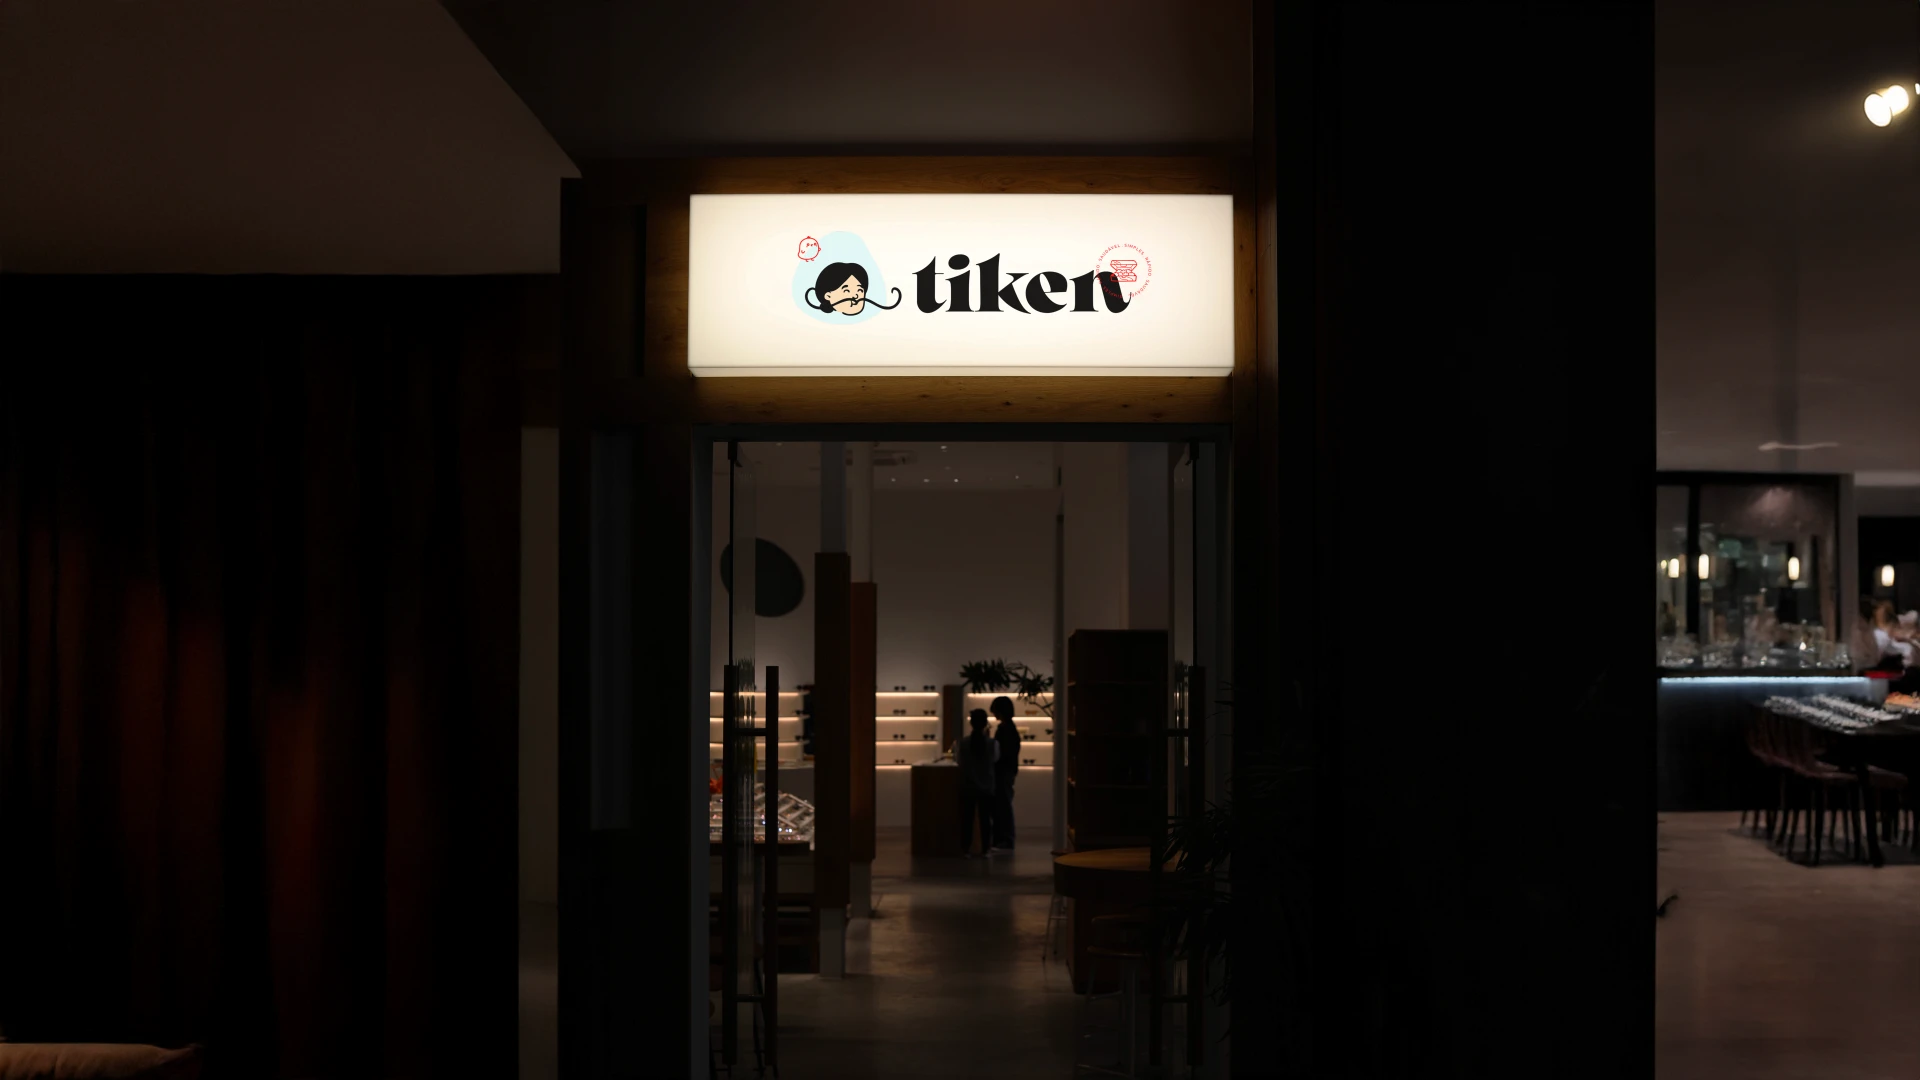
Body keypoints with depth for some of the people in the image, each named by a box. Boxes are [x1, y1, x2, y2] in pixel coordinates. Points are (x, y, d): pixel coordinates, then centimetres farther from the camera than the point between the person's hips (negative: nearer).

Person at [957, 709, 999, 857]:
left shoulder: (964, 743, -10)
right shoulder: (992, 743, -12)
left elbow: (961, 761, -1)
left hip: (968, 787, 0)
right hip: (986, 788, 0)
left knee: (967, 818, 8)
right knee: (985, 819, 8)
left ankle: (966, 849, 9)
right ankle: (985, 849, 11)